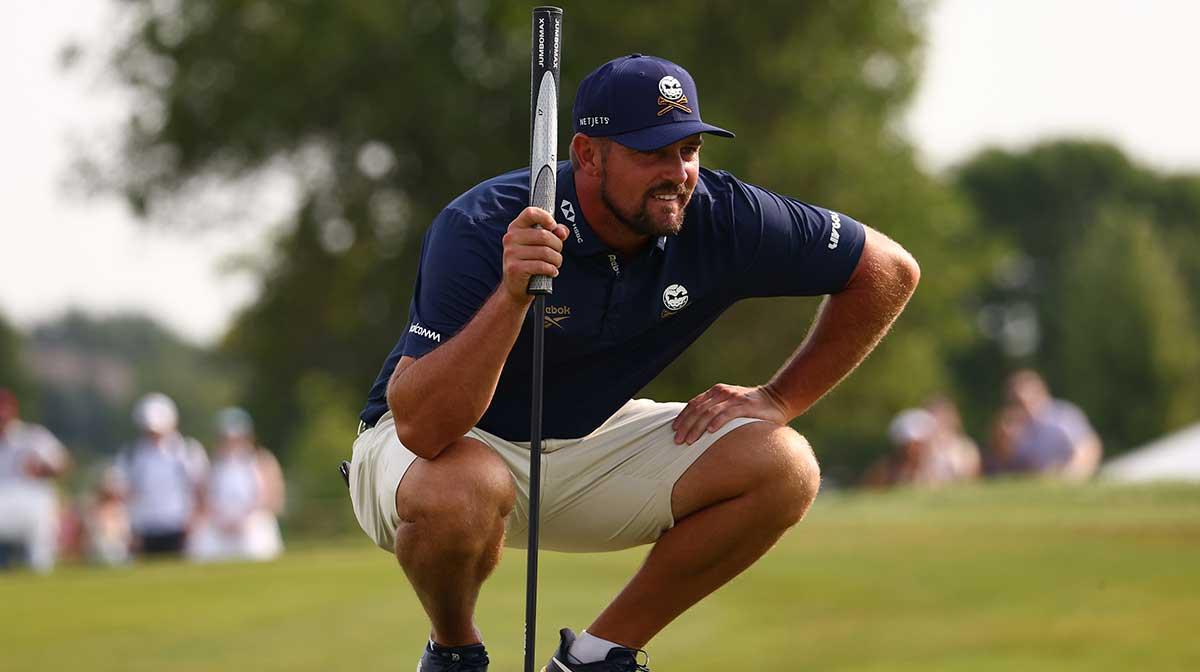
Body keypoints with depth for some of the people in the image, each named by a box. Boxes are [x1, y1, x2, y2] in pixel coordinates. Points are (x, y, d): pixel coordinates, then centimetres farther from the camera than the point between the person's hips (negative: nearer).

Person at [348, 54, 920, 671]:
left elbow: (889, 270, -3)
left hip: (587, 446, 5)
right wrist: (511, 295, -51)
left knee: (782, 466, -16)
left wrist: (777, 401, -6)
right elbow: (421, 427, -39)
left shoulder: (718, 220, -17)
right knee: (459, 493, -41)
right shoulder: (481, 228, -30)